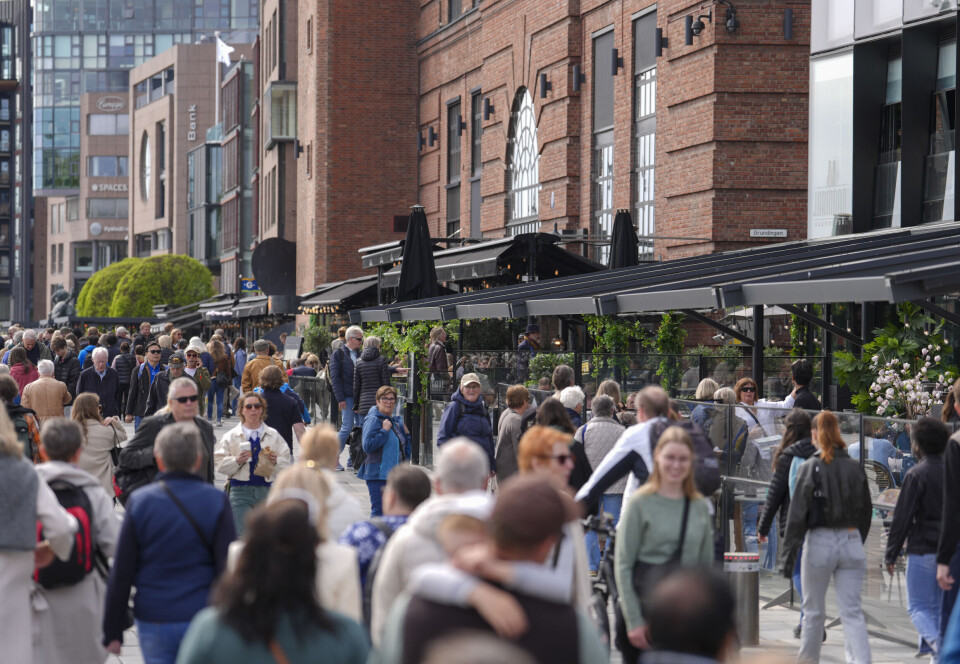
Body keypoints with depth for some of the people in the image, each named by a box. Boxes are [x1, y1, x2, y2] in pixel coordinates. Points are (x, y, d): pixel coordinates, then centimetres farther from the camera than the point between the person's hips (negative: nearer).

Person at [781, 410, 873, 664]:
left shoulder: (811, 467, -8)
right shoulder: (854, 467, 5)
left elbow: (797, 512, -10)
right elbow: (866, 511, 13)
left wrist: (789, 552, -9)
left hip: (820, 542, -3)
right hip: (851, 541, 3)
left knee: (813, 610, 13)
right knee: (852, 611, 0)